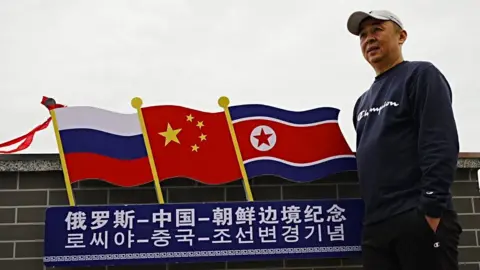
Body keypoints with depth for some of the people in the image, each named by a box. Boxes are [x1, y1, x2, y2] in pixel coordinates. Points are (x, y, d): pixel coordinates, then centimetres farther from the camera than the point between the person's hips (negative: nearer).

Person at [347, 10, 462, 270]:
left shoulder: (421, 75, 1)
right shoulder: (363, 102, 23)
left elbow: (441, 146, -11)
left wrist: (432, 208, -19)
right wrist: (369, 218, 14)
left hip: (420, 219, -7)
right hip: (375, 226, 7)